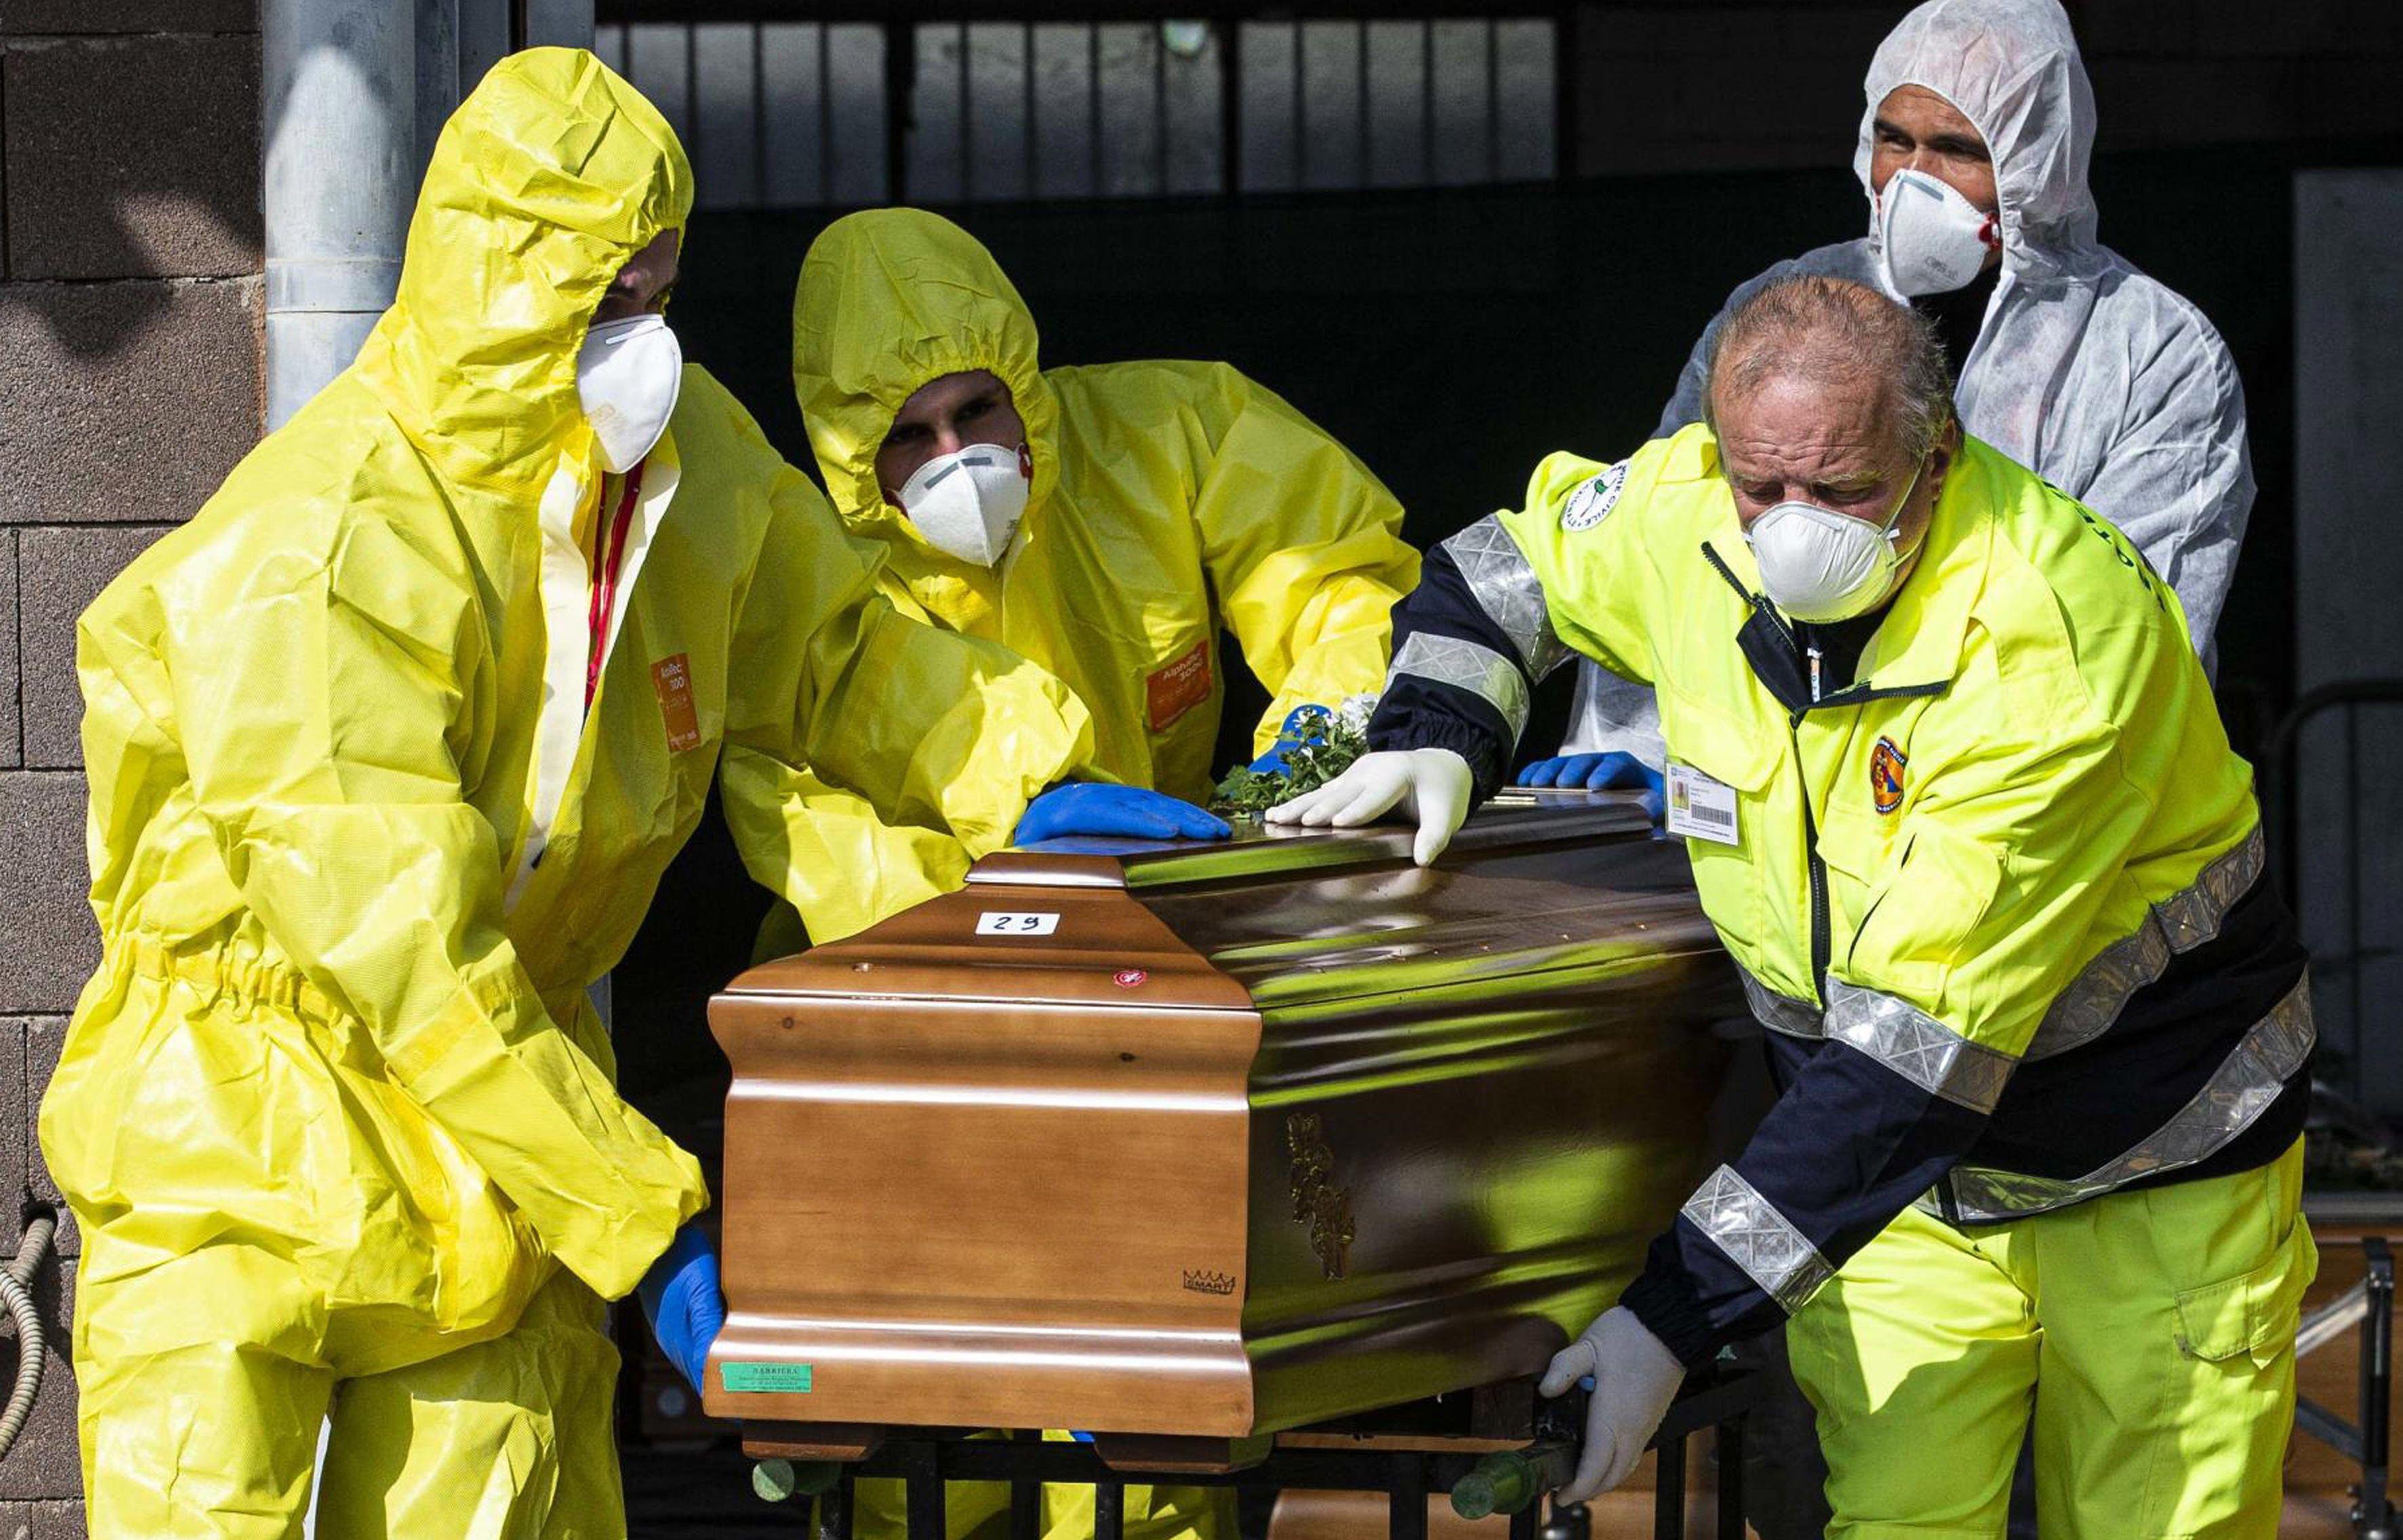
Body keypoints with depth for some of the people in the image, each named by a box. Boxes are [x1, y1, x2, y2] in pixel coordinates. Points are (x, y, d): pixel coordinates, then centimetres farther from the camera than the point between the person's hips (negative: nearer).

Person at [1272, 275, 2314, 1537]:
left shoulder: (2051, 636, -32)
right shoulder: (1682, 514, -14)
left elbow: (1921, 1044, -35)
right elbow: (1509, 564, 13)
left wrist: (1683, 1306, -37)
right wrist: (1432, 737, -9)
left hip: (2152, 1167, -4)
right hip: (1898, 1160, 4)